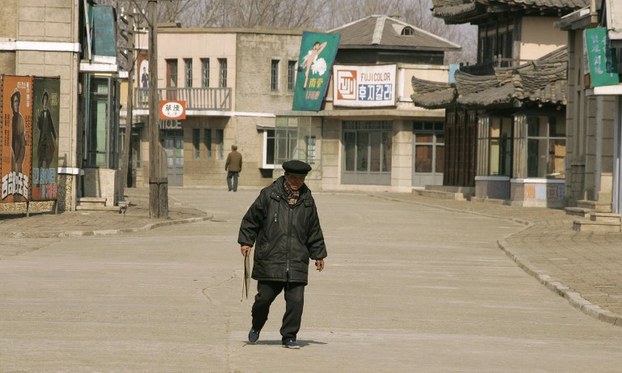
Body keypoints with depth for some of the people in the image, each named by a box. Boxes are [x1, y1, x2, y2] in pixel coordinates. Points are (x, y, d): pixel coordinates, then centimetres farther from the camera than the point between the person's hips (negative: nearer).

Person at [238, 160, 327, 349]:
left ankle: (289, 337, 6)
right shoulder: (269, 195, 0)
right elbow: (251, 218, 6)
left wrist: (318, 255, 18)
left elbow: (314, 231, 18)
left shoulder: (307, 200, 11)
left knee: (296, 300, -5)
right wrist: (246, 241, 0)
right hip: (269, 260, -2)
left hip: (297, 261, 2)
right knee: (264, 296, 2)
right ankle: (256, 326, 30)